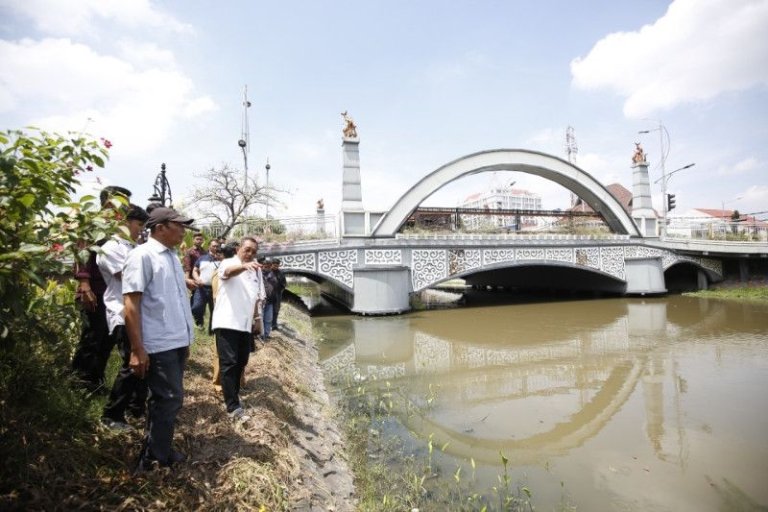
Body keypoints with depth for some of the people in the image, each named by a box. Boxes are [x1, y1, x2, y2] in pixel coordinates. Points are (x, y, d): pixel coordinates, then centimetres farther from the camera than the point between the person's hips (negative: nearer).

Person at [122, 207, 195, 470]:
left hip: (177, 342, 8)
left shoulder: (172, 257, 13)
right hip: (159, 345, -8)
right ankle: (154, 460, 17)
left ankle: (159, 451, 32)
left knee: (165, 400, 18)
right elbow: (131, 304, -17)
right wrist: (137, 349, -19)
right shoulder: (142, 255, -13)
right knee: (169, 401, 0)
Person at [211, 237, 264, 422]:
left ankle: (233, 394, 32)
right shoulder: (228, 263, -6)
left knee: (240, 363, 14)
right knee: (229, 363, -6)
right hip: (227, 322, -6)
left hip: (245, 324, 6)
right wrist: (244, 266, -52)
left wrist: (255, 319, 17)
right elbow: (229, 272, -32)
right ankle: (233, 407, -4)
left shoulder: (256, 270, 13)